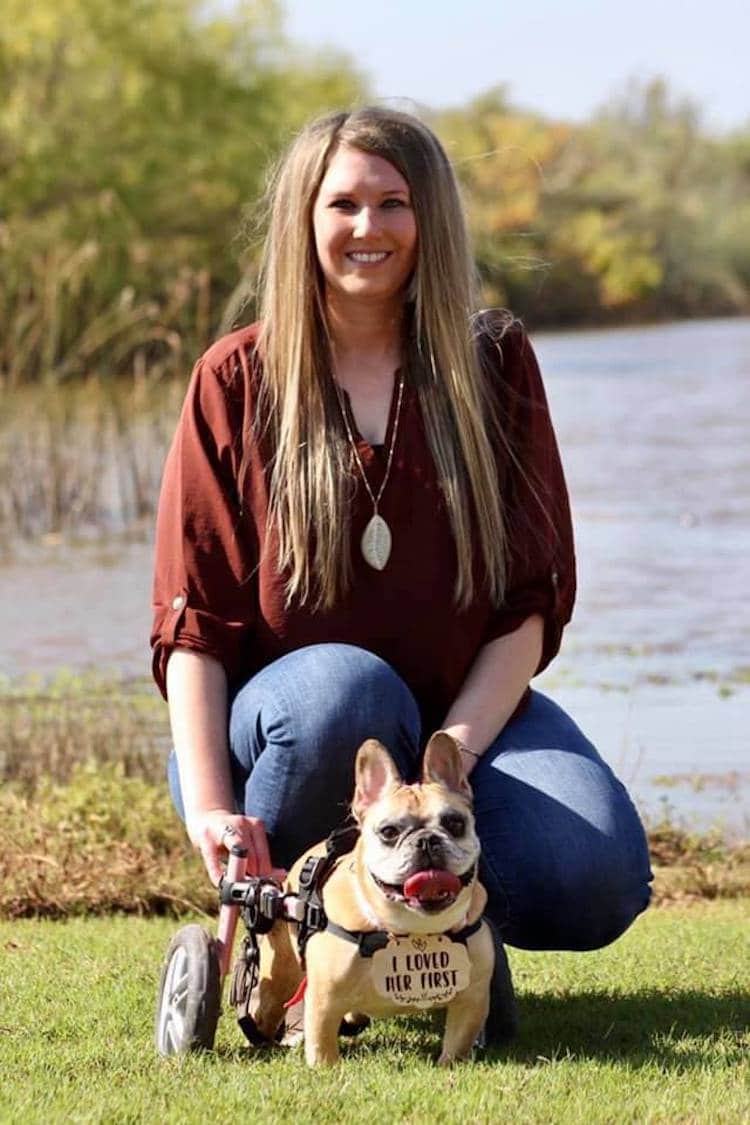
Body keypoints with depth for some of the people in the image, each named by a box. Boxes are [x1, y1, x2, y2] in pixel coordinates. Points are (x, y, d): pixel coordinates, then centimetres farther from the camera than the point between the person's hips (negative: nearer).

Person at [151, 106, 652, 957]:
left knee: (596, 881, -26)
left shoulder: (493, 364, 3)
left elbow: (533, 598, -1)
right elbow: (192, 619, -5)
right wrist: (210, 808, -20)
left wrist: (454, 753, -18)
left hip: (467, 714, 2)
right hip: (281, 724, -2)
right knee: (347, 687, -38)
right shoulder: (238, 380, -1)